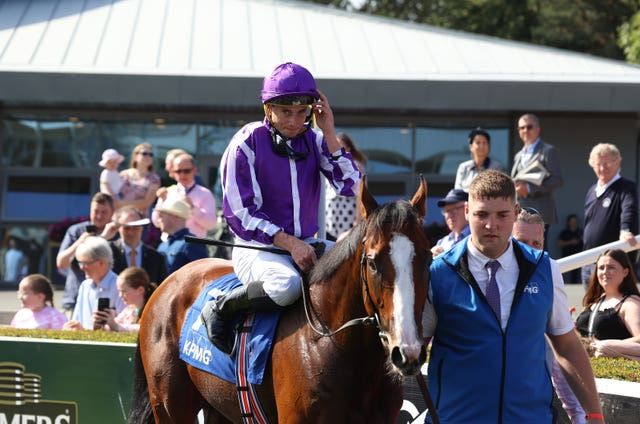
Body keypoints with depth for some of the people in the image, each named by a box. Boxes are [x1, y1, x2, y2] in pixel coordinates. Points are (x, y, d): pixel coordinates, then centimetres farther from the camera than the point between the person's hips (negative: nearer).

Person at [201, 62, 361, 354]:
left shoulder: (315, 141, 8)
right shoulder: (247, 142, -7)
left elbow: (353, 187, -2)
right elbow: (240, 212, -10)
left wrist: (329, 134, -8)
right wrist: (289, 243, -19)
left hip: (306, 245, 6)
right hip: (257, 248, -5)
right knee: (286, 284, -39)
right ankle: (220, 309, -14)